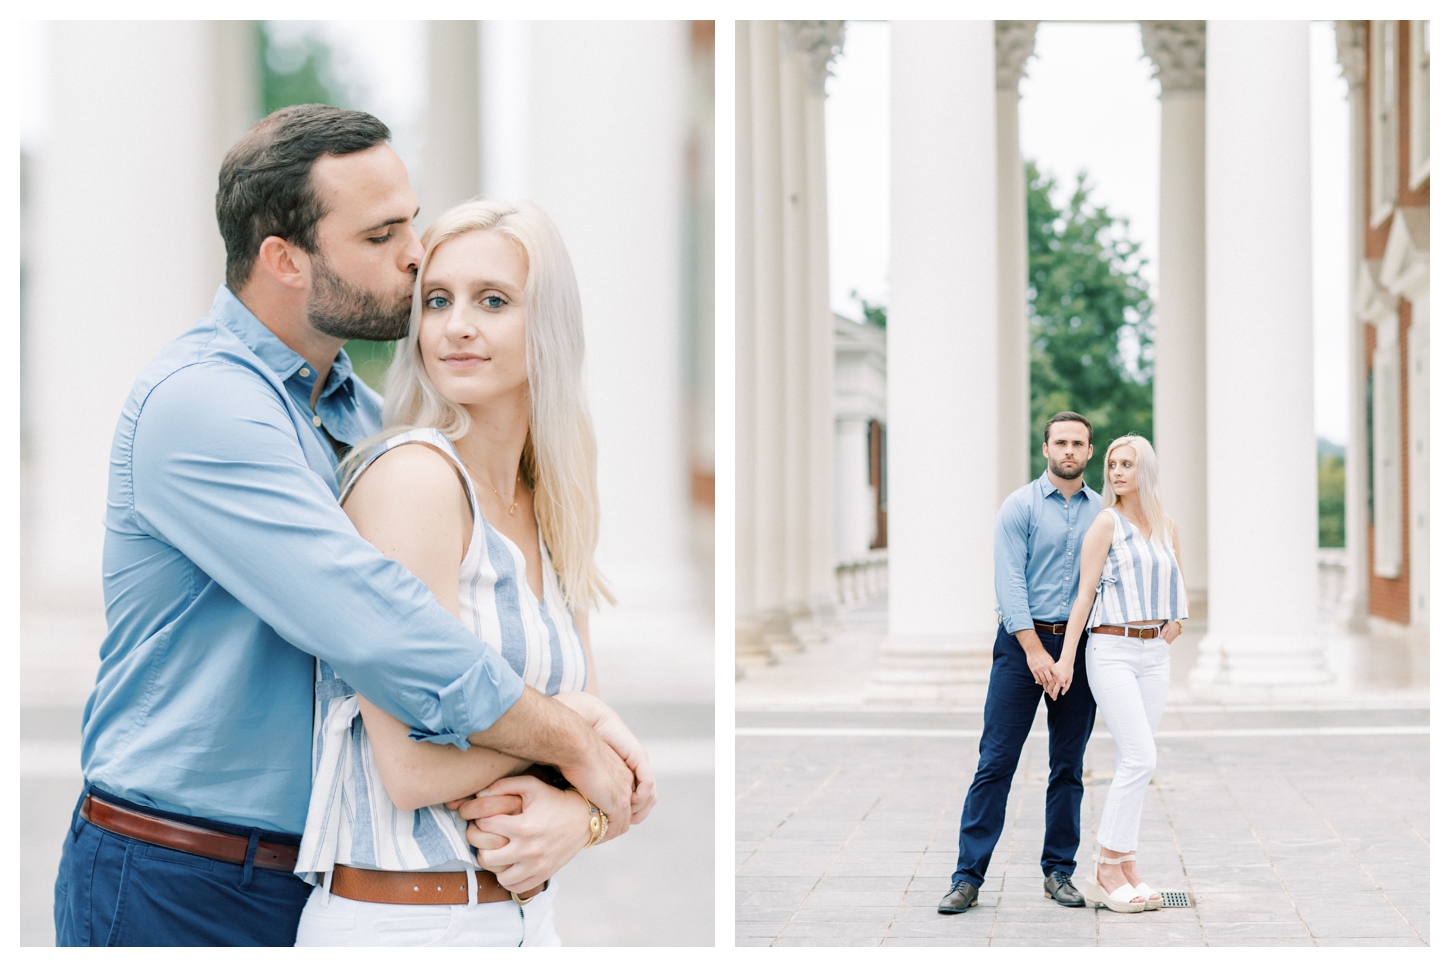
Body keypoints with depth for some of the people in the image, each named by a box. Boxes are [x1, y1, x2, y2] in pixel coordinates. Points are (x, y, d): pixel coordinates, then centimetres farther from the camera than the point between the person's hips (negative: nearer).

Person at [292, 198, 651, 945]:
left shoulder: (551, 512, 8)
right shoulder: (412, 472, -15)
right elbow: (414, 765, -21)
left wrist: (579, 811, -12)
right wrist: (573, 713, -7)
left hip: (526, 913, 7)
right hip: (398, 921, -7)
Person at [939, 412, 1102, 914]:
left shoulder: (1101, 511, 9)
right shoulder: (1020, 506, -2)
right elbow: (1010, 582, -9)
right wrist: (1036, 650, -17)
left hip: (1080, 644, 4)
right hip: (1023, 642, -3)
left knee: (1069, 767, 7)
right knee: (996, 762, -5)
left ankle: (1059, 871, 16)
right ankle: (968, 876, -2)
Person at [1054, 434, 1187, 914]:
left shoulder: (1166, 526, 11)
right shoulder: (1107, 523, -4)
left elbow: (1178, 586, 23)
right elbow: (1085, 591, -7)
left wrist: (1176, 619, 5)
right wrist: (1067, 655, -11)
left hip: (1154, 653, 6)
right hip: (1112, 649, -6)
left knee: (1132, 763, 6)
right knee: (1140, 757, -14)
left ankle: (1121, 869, 10)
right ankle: (1109, 870, -7)